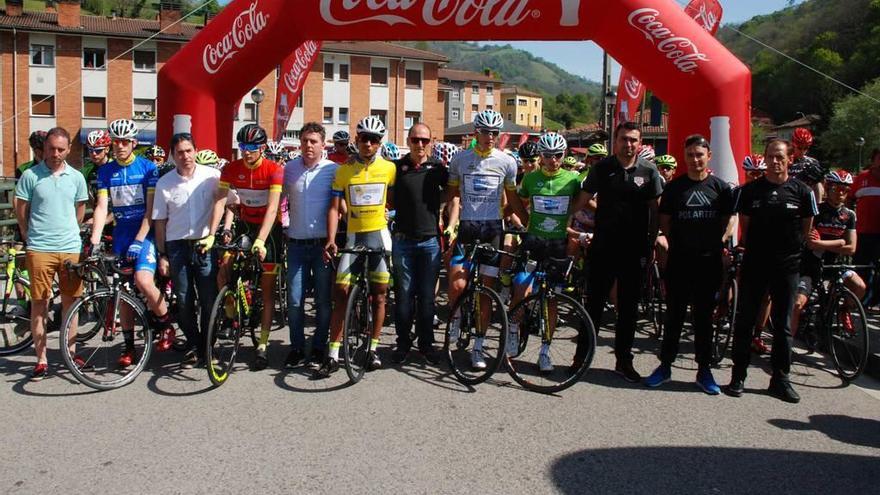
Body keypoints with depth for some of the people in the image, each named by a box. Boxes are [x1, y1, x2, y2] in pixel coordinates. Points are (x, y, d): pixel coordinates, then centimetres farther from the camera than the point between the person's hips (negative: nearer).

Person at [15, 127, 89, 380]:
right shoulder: (30, 176, -2)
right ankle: (41, 360, 10)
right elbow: (21, 211, 4)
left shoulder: (76, 177, 5)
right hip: (39, 249, -2)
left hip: (71, 248, 2)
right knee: (39, 303, 3)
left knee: (70, 302, 9)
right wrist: (31, 236, 8)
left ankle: (71, 353, 21)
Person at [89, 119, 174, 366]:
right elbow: (102, 207, -1)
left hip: (145, 233, -4)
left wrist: (138, 241, -17)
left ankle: (166, 325, -1)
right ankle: (129, 345, 17)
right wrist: (95, 241, -13)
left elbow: (151, 209, -9)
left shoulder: (148, 167, -4)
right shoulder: (105, 171, 7)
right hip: (121, 236, 4)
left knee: (143, 281, -25)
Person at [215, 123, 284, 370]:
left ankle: (262, 346, 4)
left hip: (269, 228, -3)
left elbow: (272, 208, -27)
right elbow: (220, 202, -14)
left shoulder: (274, 170, -18)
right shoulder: (231, 169, -7)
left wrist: (260, 240, -39)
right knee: (223, 273, -15)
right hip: (244, 225, 3)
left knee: (267, 290, -1)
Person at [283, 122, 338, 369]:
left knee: (323, 300, 5)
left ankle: (319, 348, 20)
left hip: (323, 244, -2)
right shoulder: (289, 168, 6)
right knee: (294, 300, 2)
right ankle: (297, 348, 17)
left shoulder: (333, 170, -2)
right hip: (297, 244, 2)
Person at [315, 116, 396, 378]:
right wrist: (331, 240, -12)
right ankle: (333, 355, 1)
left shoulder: (389, 168, 1)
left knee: (379, 294, 5)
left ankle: (373, 349, 18)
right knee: (341, 293, -4)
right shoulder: (343, 171, -1)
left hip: (379, 234, 0)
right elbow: (334, 208, -2)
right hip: (353, 237, 0)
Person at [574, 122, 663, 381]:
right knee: (594, 303, 4)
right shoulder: (601, 168, 0)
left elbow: (654, 209, 5)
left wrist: (651, 244, 2)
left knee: (629, 306, 9)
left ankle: (624, 360, 20)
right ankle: (581, 356, 15)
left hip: (634, 250, 1)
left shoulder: (649, 171, 2)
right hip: (603, 247, -1)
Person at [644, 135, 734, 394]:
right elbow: (664, 222, 6)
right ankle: (665, 365, 17)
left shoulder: (721, 188, 3)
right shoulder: (673, 187, 3)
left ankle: (704, 370, 17)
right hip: (679, 260, 0)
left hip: (709, 261, 0)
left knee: (704, 316, 8)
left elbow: (727, 222, 8)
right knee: (674, 315, 6)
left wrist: (717, 243, -1)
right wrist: (677, 243, -1)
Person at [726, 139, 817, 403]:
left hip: (787, 265, 0)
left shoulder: (802, 192, 0)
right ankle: (738, 376, 12)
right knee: (745, 321, 3)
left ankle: (780, 379, 17)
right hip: (754, 264, 0)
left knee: (783, 325, 7)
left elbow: (806, 228, 10)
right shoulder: (749, 190, 1)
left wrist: (791, 249, 9)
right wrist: (752, 249, 5)